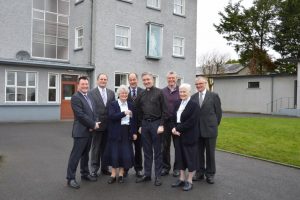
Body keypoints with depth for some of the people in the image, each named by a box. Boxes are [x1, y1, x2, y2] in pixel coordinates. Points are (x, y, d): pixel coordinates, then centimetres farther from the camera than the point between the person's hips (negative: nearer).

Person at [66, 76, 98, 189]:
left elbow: (93, 112, 13)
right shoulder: (75, 97, -11)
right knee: (75, 155, -2)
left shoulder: (89, 97, 14)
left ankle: (85, 174, 28)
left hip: (89, 131, 8)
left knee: (85, 154, 17)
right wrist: (93, 124, -14)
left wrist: (92, 125, -4)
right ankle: (71, 178, 6)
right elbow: (81, 115, -20)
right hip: (80, 131, -8)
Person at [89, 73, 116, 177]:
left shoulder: (111, 93, 8)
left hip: (108, 125, 4)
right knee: (95, 148, 7)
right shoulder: (92, 93, -5)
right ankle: (94, 169, 18)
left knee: (106, 147, 14)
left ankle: (104, 168, 26)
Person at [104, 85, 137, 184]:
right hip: (116, 133, -3)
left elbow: (133, 119, 12)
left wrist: (134, 132, 7)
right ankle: (113, 175, 17)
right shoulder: (113, 104, -1)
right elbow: (111, 116, -17)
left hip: (127, 132, 3)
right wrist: (124, 113, -24)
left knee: (126, 154, 4)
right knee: (114, 154, 3)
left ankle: (121, 174, 19)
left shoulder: (130, 105, 10)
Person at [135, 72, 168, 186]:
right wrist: (140, 125, 9)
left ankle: (158, 176, 12)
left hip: (156, 123, -4)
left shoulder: (159, 92, -3)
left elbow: (164, 110, -6)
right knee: (147, 151, 11)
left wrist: (161, 125, -12)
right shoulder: (141, 95, 10)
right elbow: (139, 112, 15)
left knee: (157, 151, 4)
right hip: (144, 124, 4)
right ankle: (147, 174, 21)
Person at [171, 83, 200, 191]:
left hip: (189, 136, -7)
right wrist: (174, 128, -6)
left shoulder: (194, 105, -12)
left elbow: (191, 122, -19)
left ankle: (189, 181, 18)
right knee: (180, 157, 13)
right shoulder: (178, 104, 11)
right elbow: (174, 119, 13)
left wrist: (178, 128, -16)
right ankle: (182, 179, 26)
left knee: (190, 157, 5)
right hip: (178, 135, 7)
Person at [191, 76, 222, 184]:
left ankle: (210, 174, 20)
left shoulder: (214, 96, -2)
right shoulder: (193, 97, 6)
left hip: (210, 129, -2)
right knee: (199, 152, 11)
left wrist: (215, 125, 2)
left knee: (210, 153, 7)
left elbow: (218, 112, 1)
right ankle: (200, 172, 24)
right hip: (197, 129, 3)